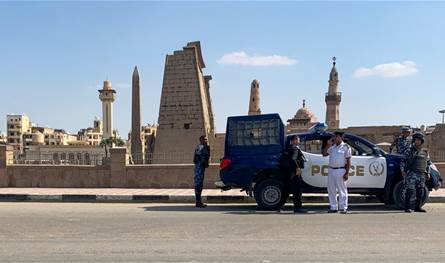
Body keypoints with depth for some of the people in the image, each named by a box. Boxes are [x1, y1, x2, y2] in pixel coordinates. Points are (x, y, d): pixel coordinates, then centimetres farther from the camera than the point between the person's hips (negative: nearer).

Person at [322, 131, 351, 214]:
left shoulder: (346, 147, -2)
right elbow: (324, 154, 14)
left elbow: (348, 161, -6)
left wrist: (347, 173, -12)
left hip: (340, 171, -6)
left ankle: (343, 207, 4)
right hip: (331, 170, 6)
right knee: (331, 190, 8)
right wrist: (328, 145, 3)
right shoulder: (332, 147, 14)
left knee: (342, 190, -1)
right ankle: (333, 207, 15)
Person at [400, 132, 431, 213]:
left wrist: (427, 173, 19)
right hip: (411, 174, -5)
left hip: (421, 175, 5)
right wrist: (403, 171, -12)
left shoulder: (425, 152, 15)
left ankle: (418, 207, 17)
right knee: (409, 191, -9)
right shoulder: (409, 151, 1)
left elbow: (428, 163, 25)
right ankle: (407, 208, -4)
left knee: (420, 192, 7)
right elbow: (403, 161, -2)